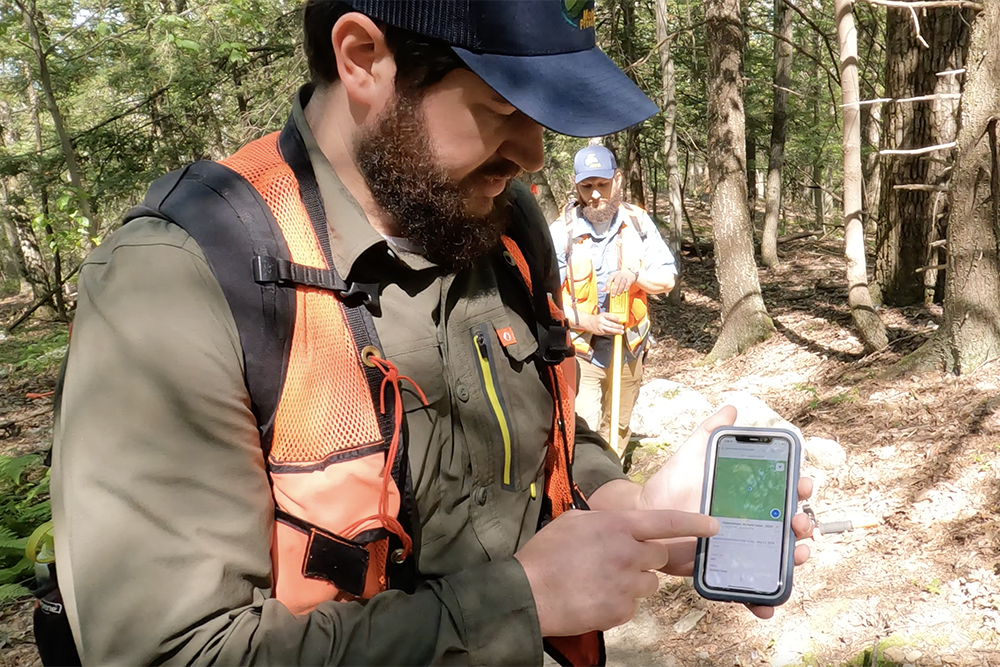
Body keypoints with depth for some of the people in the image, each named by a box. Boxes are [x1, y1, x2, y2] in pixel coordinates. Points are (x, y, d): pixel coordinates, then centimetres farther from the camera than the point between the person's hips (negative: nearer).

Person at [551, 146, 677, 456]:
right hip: (580, 351, -4)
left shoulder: (637, 221, -1)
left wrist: (635, 274, -21)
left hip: (628, 349, 4)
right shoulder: (562, 231, -11)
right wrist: (587, 322, -25)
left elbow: (667, 278, 0)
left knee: (618, 429, 19)